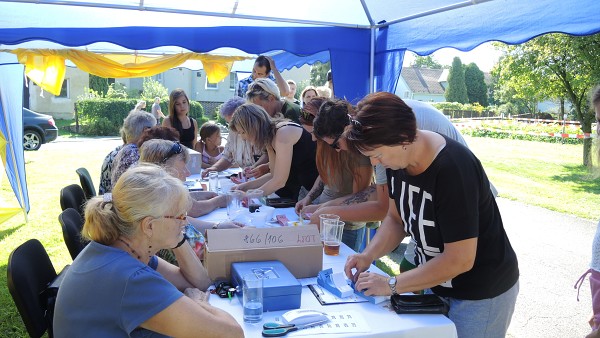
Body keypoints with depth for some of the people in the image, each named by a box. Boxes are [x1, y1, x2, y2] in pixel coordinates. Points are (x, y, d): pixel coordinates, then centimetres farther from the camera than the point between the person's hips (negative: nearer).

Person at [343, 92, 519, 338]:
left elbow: (459, 260, -29)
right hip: (437, 282, 7)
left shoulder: (453, 170, -31)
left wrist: (391, 284, -23)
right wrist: (368, 255, -11)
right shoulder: (397, 158, -8)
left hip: (481, 293, -7)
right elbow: (396, 218, 5)